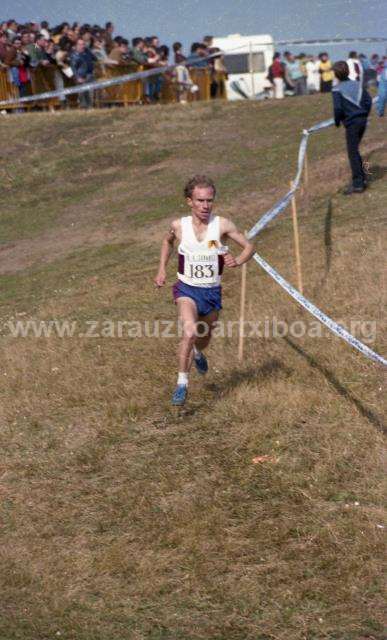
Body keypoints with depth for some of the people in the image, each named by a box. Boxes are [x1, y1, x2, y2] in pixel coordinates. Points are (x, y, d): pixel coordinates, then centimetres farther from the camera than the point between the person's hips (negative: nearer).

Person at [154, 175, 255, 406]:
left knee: (204, 339, 21)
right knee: (189, 332, -28)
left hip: (212, 291, 2)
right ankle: (182, 383, -14)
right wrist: (162, 270, 10)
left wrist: (237, 262, -24)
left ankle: (198, 353, 60)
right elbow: (168, 241, 16)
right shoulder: (179, 226, -9)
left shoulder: (222, 225, -13)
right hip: (187, 289, -2)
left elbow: (249, 247, -3)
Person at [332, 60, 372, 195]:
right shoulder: (357, 84, 8)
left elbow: (338, 108, -16)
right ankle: (362, 178, 26)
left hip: (351, 123, -6)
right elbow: (368, 100, 7)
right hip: (362, 121, 6)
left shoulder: (337, 89, -9)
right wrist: (364, 115, 16)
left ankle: (357, 184, -2)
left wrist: (337, 122, 0)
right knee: (355, 150, 21)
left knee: (353, 153, -1)